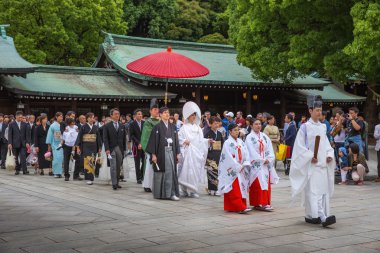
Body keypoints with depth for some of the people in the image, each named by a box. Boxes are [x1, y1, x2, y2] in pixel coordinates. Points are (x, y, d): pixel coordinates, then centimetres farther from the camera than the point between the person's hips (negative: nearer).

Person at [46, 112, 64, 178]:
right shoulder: (52, 126, -1)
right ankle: (56, 173, 0)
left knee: (61, 158, -1)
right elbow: (49, 136, 5)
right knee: (57, 158, -8)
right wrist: (49, 145, 5)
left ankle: (59, 172, 9)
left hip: (62, 144, 2)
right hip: (55, 144, -2)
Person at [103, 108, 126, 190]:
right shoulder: (107, 126, 1)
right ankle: (114, 184, -11)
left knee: (118, 167, 7)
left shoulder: (122, 126, 13)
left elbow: (124, 139, 14)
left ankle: (117, 183, 14)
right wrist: (107, 149, -14)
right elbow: (105, 139, -4)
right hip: (111, 149, -4)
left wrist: (124, 149, 7)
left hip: (120, 149, 4)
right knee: (113, 167, -10)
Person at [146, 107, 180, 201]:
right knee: (160, 173, 1)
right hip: (161, 152, -4)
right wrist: (153, 154, -11)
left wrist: (177, 153, 8)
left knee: (171, 172, -1)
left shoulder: (173, 127, 12)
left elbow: (176, 140, 13)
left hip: (171, 152, 4)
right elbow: (153, 141, -6)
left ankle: (171, 193, 1)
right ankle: (159, 194, 11)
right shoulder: (157, 127, -3)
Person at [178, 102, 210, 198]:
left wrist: (207, 141, -1)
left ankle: (193, 191, 7)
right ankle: (185, 190, 1)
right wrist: (184, 141, -20)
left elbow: (200, 140, 15)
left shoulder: (197, 127, 15)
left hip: (196, 153, 5)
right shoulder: (184, 127, 1)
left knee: (195, 171, 2)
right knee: (186, 170, -7)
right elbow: (179, 138, -3)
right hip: (187, 151, -5)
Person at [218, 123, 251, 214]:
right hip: (232, 170, -7)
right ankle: (241, 207, -13)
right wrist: (238, 167, -15)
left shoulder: (241, 142, 11)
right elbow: (229, 157, -14)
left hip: (241, 170, 7)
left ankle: (231, 207, 13)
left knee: (241, 188, 6)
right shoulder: (227, 143, -9)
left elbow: (246, 153, 6)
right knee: (235, 190, -10)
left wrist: (245, 164, -10)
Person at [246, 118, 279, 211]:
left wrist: (268, 159, -9)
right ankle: (257, 204, -5)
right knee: (257, 185, -7)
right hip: (256, 165, -5)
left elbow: (269, 149, 7)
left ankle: (265, 203, 10)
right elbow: (252, 152, -11)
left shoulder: (265, 137, 12)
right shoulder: (249, 138, -4)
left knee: (266, 183, 5)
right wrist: (262, 160, -13)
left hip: (266, 164, 6)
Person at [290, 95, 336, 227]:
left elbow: (326, 144, 18)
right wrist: (310, 157, -15)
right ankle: (322, 217, -21)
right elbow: (300, 145, -6)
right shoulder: (305, 127, -4)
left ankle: (310, 216, 13)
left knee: (323, 189, 5)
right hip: (311, 164, -7)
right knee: (314, 190, -12)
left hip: (323, 164, 7)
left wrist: (329, 155, 1)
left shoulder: (323, 127, 13)